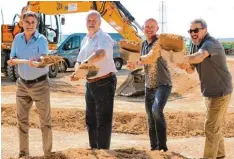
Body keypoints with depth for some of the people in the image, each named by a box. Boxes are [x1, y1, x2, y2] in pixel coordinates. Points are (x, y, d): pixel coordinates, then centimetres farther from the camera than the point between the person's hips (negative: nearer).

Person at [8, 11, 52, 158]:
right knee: (21, 119, 9)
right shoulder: (17, 38, 2)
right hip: (23, 84, 5)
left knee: (45, 120, 3)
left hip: (40, 84, -4)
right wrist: (12, 61, -18)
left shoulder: (41, 39, -13)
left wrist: (35, 63, -49)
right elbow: (13, 58, 5)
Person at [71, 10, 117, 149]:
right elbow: (79, 61, 16)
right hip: (90, 84, 9)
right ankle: (94, 150, 30)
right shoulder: (85, 40, 13)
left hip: (104, 83, -9)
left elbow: (100, 54, -36)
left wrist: (84, 64, -45)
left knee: (103, 121, -4)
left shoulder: (104, 38, -14)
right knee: (91, 120, 17)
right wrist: (77, 71, -6)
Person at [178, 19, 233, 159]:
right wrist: (185, 66, -17)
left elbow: (200, 56, -47)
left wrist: (184, 59, -60)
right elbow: (191, 70, 4)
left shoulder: (211, 43, -24)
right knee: (215, 126, 19)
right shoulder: (195, 45, 5)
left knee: (211, 127, -5)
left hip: (220, 91, -9)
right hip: (210, 91, 9)